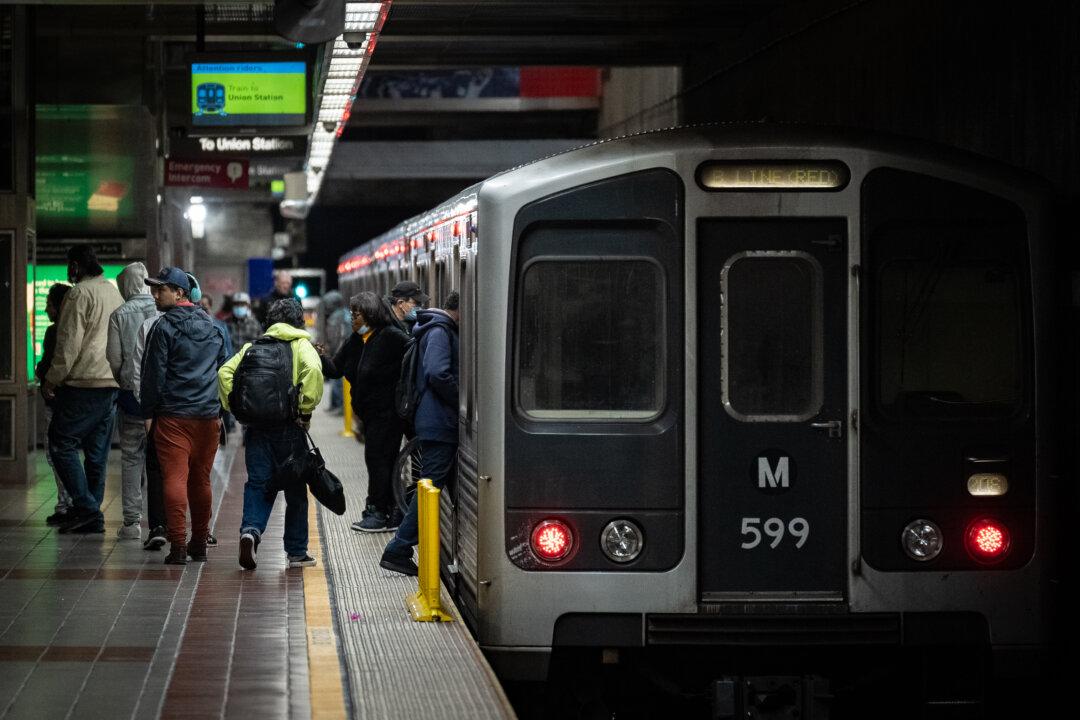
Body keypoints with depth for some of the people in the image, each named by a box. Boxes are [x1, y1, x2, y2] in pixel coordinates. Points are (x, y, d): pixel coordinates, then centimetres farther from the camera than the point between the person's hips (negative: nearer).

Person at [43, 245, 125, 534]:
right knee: (97, 451, 11)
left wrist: (52, 379, -8)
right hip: (112, 383, 8)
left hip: (83, 382, -8)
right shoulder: (115, 294, 17)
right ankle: (92, 516, 12)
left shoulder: (80, 294, -9)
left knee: (62, 444, -3)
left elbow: (69, 342, -14)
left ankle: (85, 507, -12)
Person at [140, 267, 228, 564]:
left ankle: (178, 545, -13)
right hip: (208, 416, 6)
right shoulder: (213, 329, 14)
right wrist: (220, 412, 22)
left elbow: (153, 375, -7)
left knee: (174, 479, -7)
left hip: (173, 416, -6)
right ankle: (199, 544, 20)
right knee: (201, 480, 13)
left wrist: (148, 412, 2)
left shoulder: (164, 327, -7)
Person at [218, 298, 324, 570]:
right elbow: (312, 371, -20)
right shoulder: (301, 345, 1)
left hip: (257, 427, 3)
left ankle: (251, 529, -24)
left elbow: (225, 372, 2)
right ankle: (297, 552, 14)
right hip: (289, 426, -3)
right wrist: (306, 408, -12)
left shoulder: (253, 346, 12)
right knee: (295, 489, 8)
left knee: (258, 484, 4)